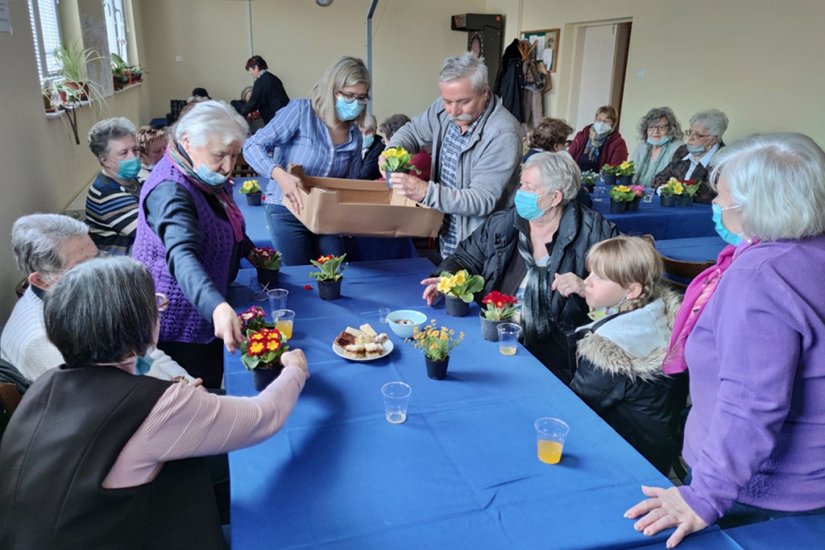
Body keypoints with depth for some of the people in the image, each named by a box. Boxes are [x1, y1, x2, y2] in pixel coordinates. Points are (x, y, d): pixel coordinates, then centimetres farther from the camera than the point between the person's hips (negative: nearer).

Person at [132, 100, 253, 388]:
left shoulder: (210, 178, -2)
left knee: (213, 386, 22)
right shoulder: (170, 191, -29)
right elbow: (182, 256, -46)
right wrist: (218, 307, -61)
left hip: (207, 312, 9)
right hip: (178, 325, -8)